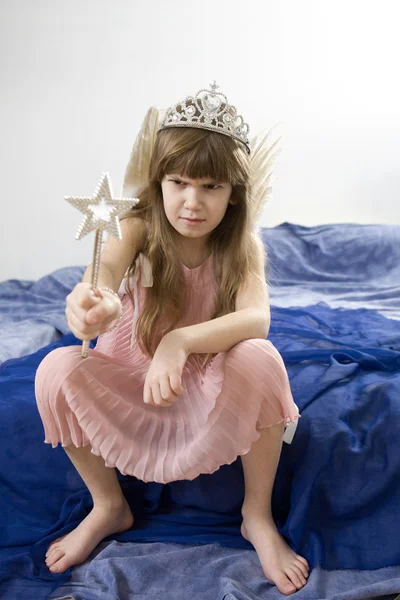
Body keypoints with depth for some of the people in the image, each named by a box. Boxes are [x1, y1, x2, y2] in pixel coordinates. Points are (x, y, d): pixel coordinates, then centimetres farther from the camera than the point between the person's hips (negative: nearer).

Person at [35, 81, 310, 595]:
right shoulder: (140, 227, -14)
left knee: (259, 360, -33)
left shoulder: (242, 244, -13)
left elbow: (256, 319, -31)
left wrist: (179, 343, -50)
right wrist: (94, 302, -62)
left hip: (208, 385, 0)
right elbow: (106, 266, -37)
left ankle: (258, 517, -8)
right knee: (56, 370, -26)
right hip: (128, 379, 1)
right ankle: (109, 506, -1)